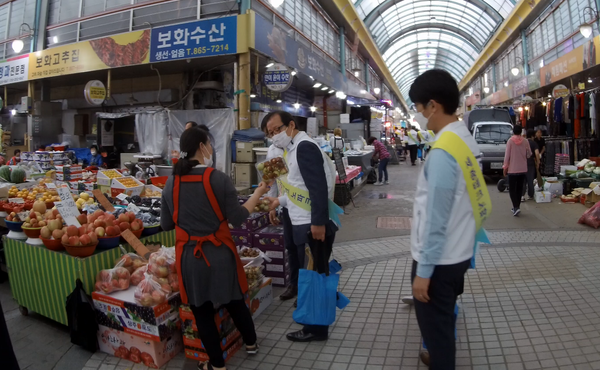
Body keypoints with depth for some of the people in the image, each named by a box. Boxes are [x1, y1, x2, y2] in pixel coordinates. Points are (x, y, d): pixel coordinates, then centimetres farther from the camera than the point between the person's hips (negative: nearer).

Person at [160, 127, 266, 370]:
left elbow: (165, 224, 5)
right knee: (234, 301, 21)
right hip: (219, 253, -1)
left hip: (189, 256, 2)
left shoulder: (171, 183, -3)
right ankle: (251, 343, 44)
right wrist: (258, 194, 2)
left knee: (202, 311, 16)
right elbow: (237, 218, -9)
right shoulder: (218, 178, -13)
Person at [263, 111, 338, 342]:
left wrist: (318, 223, -26)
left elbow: (319, 187, -24)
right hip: (302, 224, 9)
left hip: (313, 226, -9)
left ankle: (317, 328, 18)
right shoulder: (293, 148, 13)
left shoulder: (304, 147, -17)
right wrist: (281, 200, 19)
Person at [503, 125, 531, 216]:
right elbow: (529, 154, 5)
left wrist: (505, 167, -2)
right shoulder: (525, 141, -1)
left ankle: (516, 207, -12)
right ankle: (517, 207, 19)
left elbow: (507, 155, -9)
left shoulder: (510, 141, -9)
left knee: (512, 189, 2)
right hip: (523, 169, 3)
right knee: (519, 189, 13)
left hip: (512, 169, -3)